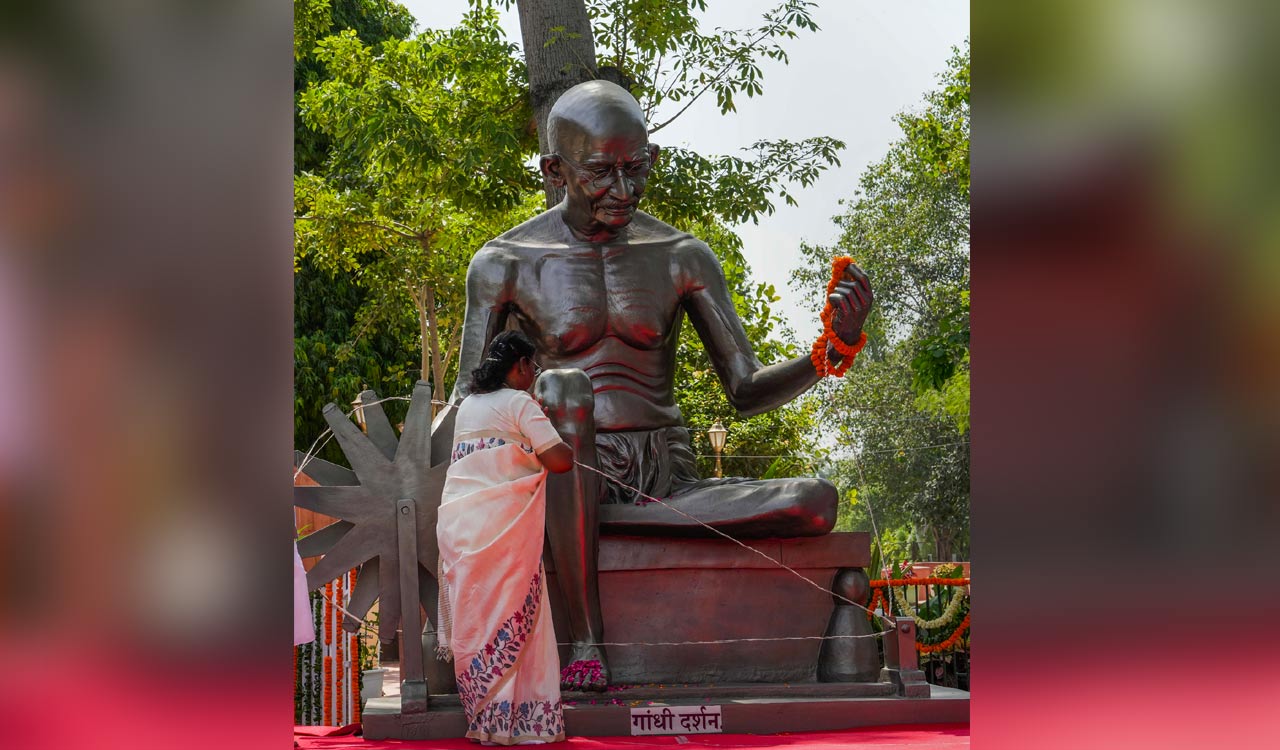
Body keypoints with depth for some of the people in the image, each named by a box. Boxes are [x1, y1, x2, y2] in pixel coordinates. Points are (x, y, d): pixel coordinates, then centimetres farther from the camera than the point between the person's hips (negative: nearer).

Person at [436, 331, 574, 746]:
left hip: (457, 522, 7)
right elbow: (559, 460, -12)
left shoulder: (467, 406, 17)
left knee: (472, 617, 7)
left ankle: (482, 715, 9)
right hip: (503, 524, -7)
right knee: (512, 619, -2)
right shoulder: (519, 403, -5)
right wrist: (567, 449, 9)